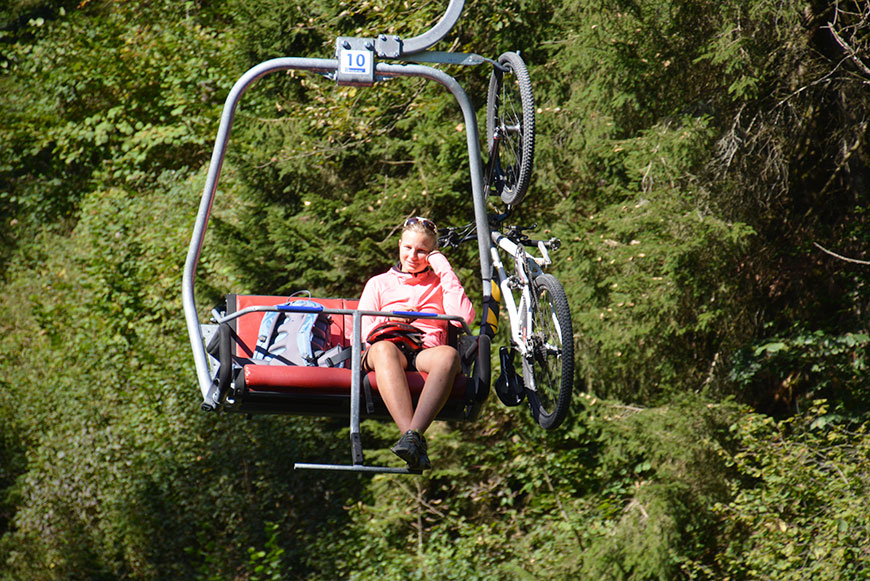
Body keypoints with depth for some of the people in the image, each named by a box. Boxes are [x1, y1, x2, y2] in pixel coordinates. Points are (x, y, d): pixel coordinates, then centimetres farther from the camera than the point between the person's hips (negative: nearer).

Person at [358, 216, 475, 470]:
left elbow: (464, 317, 4)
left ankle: (413, 434, -54)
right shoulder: (379, 283, 27)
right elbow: (362, 331, 15)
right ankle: (414, 444, -56)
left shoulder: (440, 284, 26)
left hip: (426, 353, 0)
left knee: (449, 354, -39)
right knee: (384, 348, -41)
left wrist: (446, 272, 8)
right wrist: (389, 322, -4)